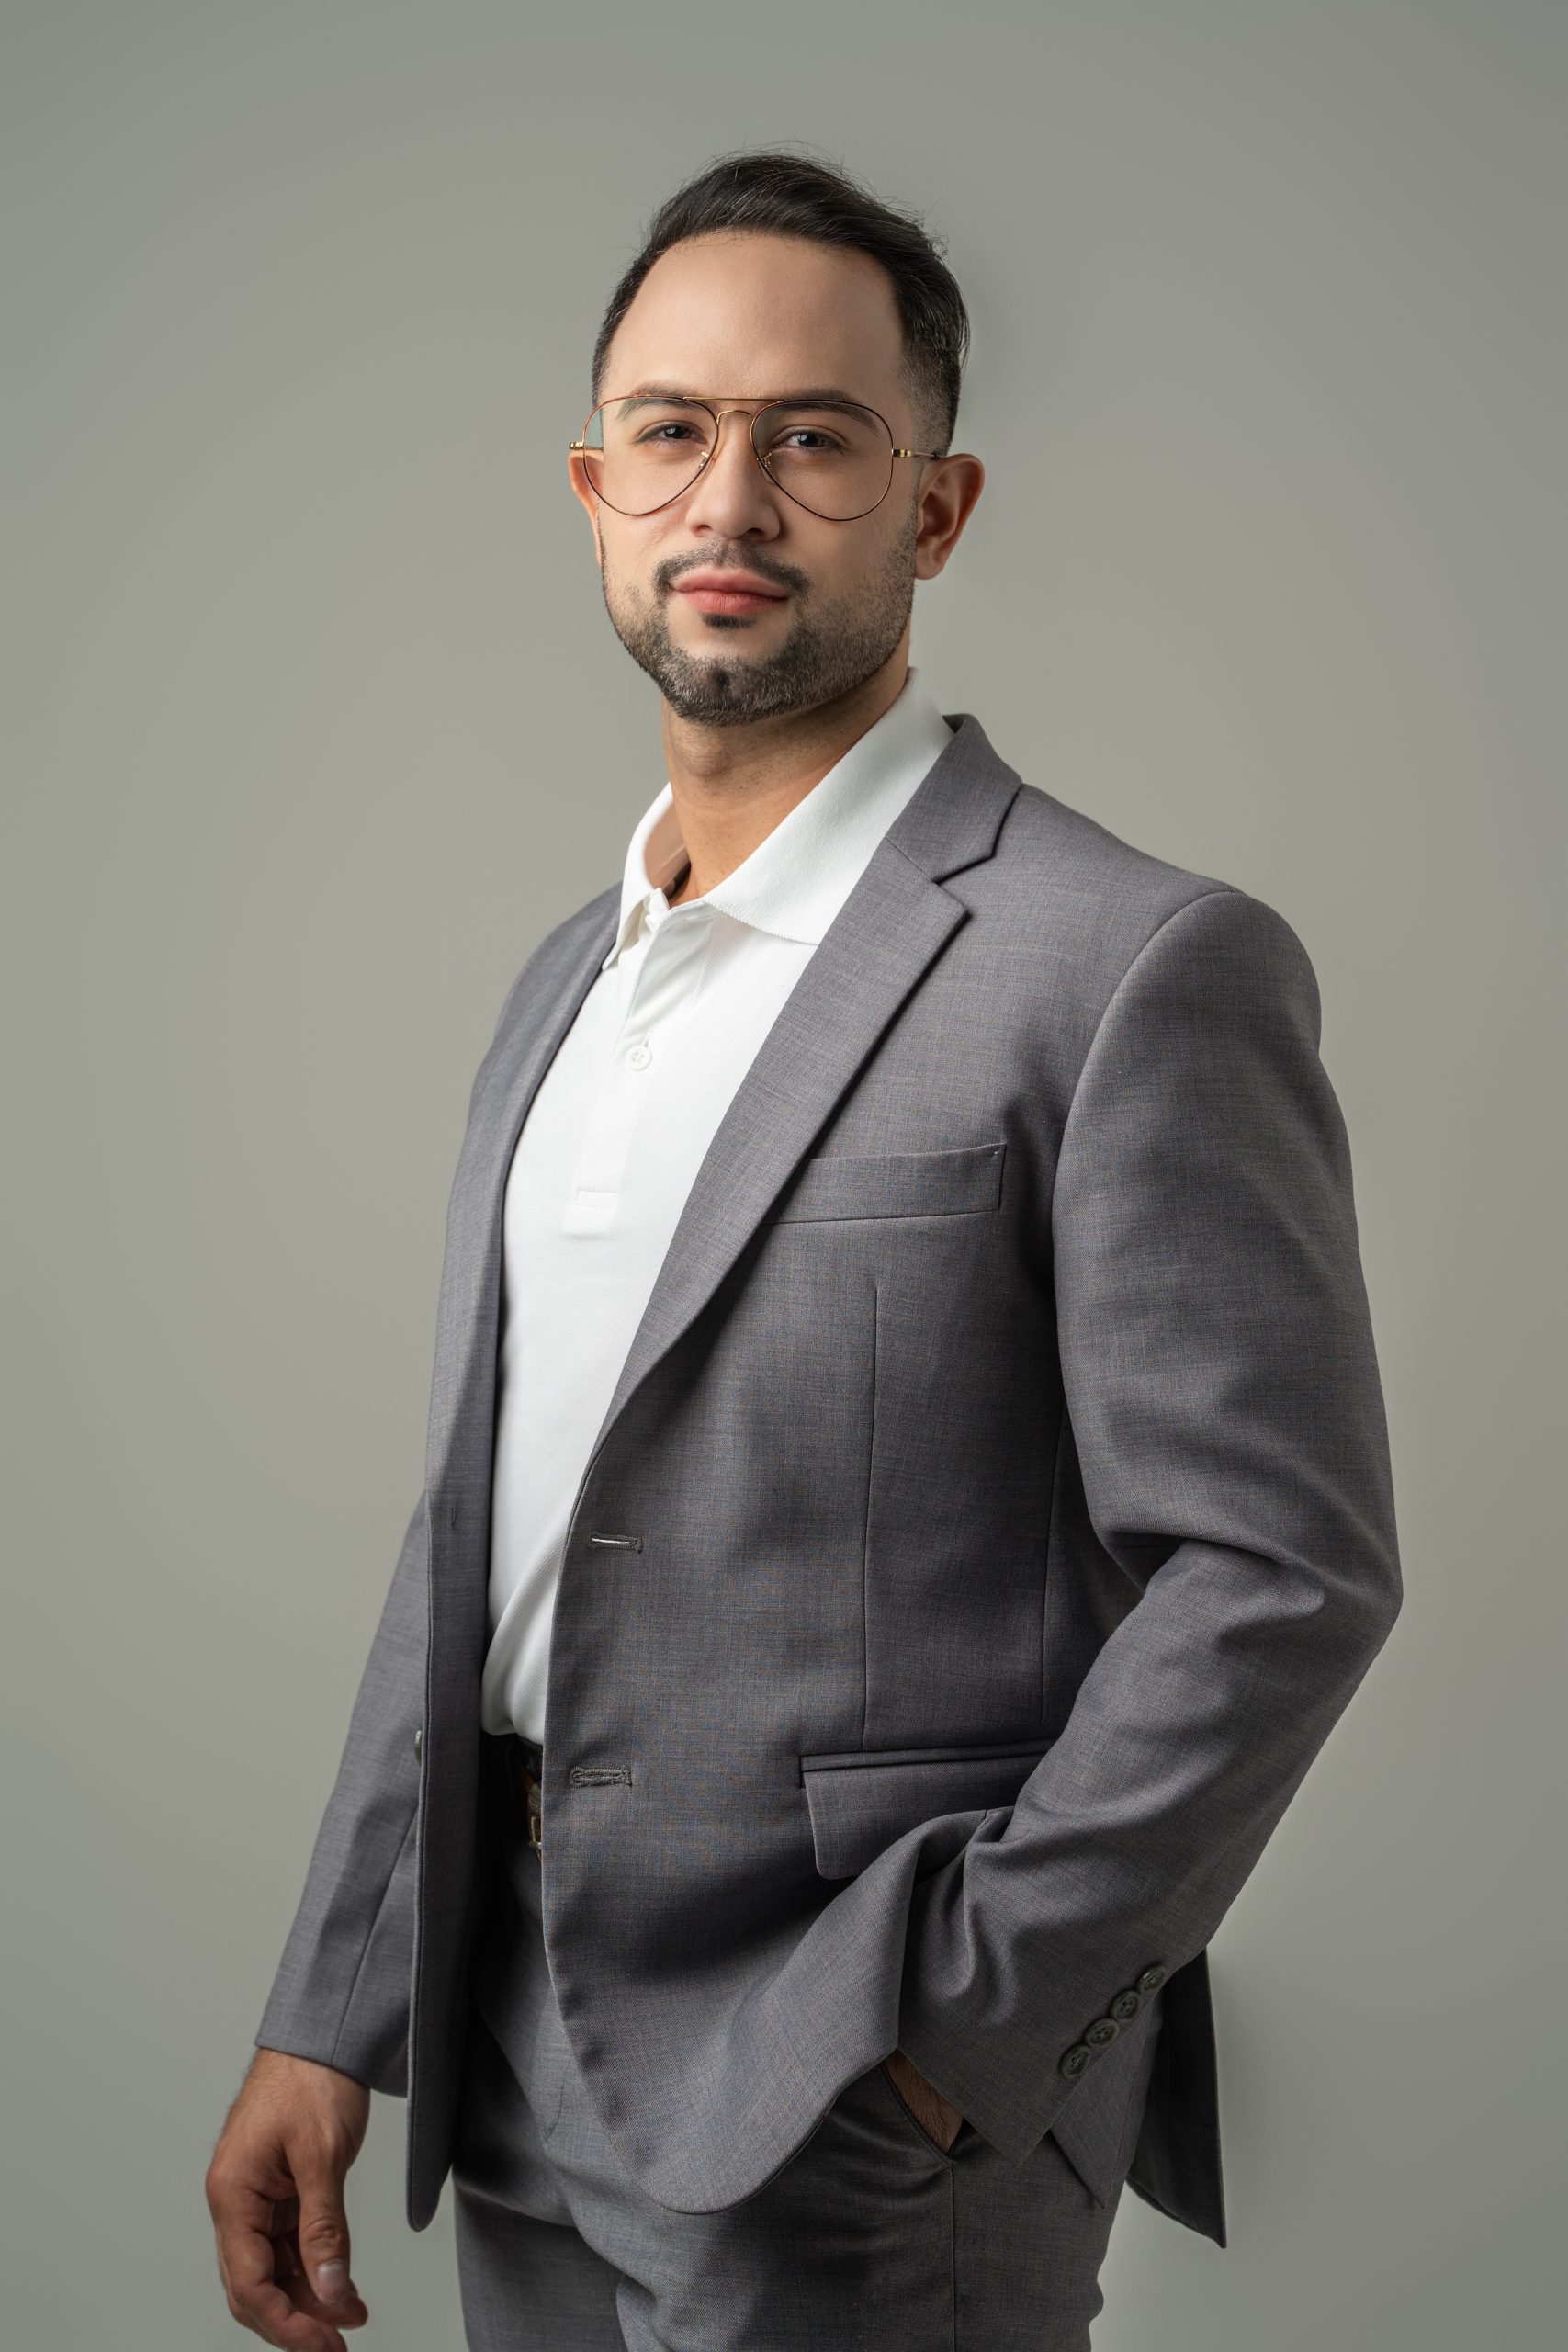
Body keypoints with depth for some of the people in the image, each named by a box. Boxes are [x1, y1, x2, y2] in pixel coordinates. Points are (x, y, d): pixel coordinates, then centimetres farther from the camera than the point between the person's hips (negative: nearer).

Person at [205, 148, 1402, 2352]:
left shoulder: (1141, 969, -13)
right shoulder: (566, 980, 10)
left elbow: (1279, 1569, -16)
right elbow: (475, 1520, 11)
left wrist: (938, 2022, -16)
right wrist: (328, 2017, 7)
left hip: (868, 2127, -7)